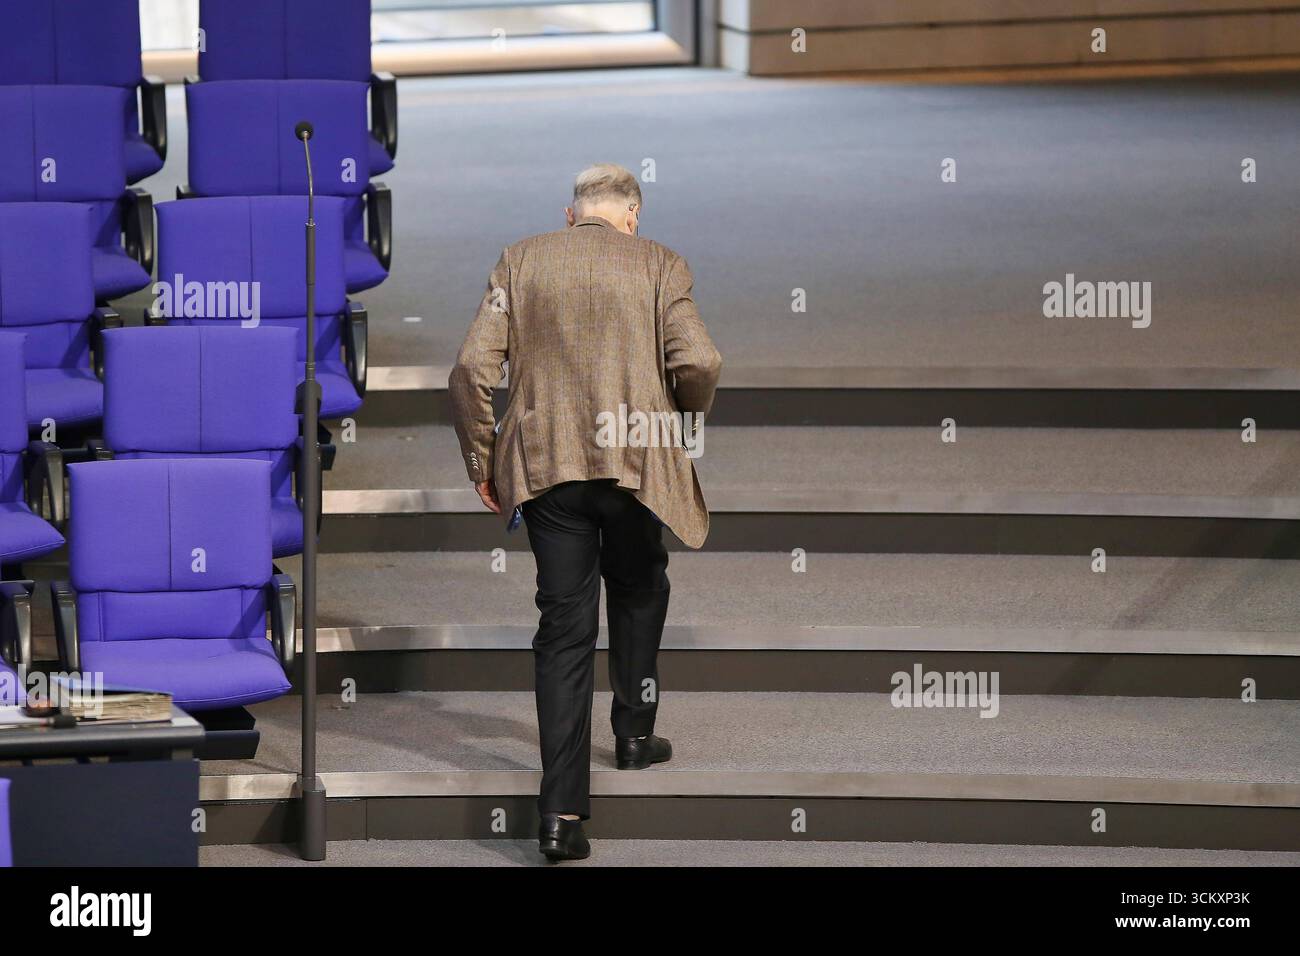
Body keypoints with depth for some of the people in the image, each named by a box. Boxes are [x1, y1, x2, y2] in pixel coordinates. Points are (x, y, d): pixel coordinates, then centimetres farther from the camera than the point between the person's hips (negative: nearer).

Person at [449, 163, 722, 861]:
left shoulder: (521, 262, 6)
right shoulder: (658, 266, 1)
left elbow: (472, 369, -2)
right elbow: (699, 362, -11)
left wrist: (481, 459, 7)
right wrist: (682, 429, 8)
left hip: (545, 464, 1)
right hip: (636, 459, -1)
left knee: (564, 624, 2)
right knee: (638, 592, 27)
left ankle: (562, 811, -6)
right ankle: (634, 732, 35)